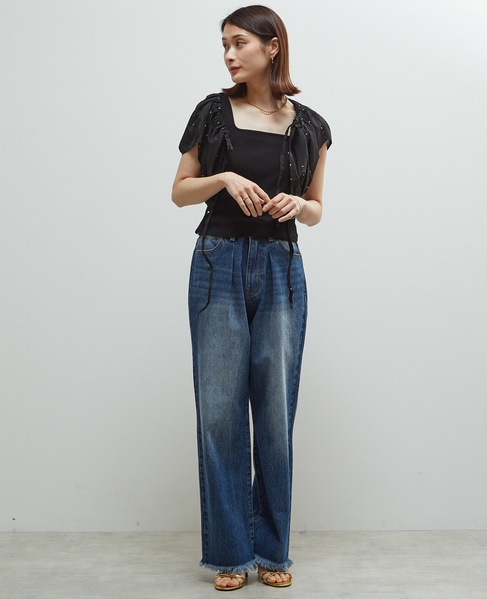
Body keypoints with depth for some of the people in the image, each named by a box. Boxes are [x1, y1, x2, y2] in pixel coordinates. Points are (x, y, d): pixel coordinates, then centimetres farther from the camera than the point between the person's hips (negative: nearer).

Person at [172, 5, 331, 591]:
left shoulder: (310, 127, 6)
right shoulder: (213, 112, 5)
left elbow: (316, 209, 13)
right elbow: (180, 191, 7)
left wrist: (298, 204, -9)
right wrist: (224, 177, -10)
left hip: (280, 269, 1)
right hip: (219, 263, 0)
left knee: (276, 411, 3)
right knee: (219, 408, 0)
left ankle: (272, 549, 19)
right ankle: (229, 552, 14)